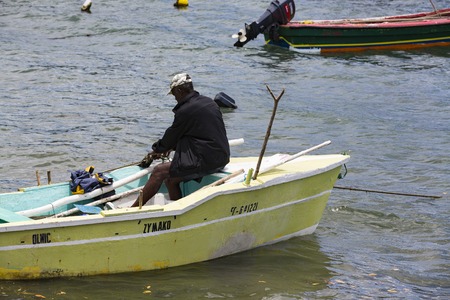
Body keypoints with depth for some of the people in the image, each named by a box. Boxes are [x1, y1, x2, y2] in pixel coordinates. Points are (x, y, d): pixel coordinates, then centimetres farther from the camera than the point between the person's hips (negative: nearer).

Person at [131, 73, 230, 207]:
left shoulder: (185, 111, -14)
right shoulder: (209, 102, 14)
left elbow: (172, 135, 0)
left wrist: (157, 150, 19)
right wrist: (171, 147, 27)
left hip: (206, 161, -9)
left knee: (159, 172, -7)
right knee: (170, 179, 14)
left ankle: (132, 210, -5)